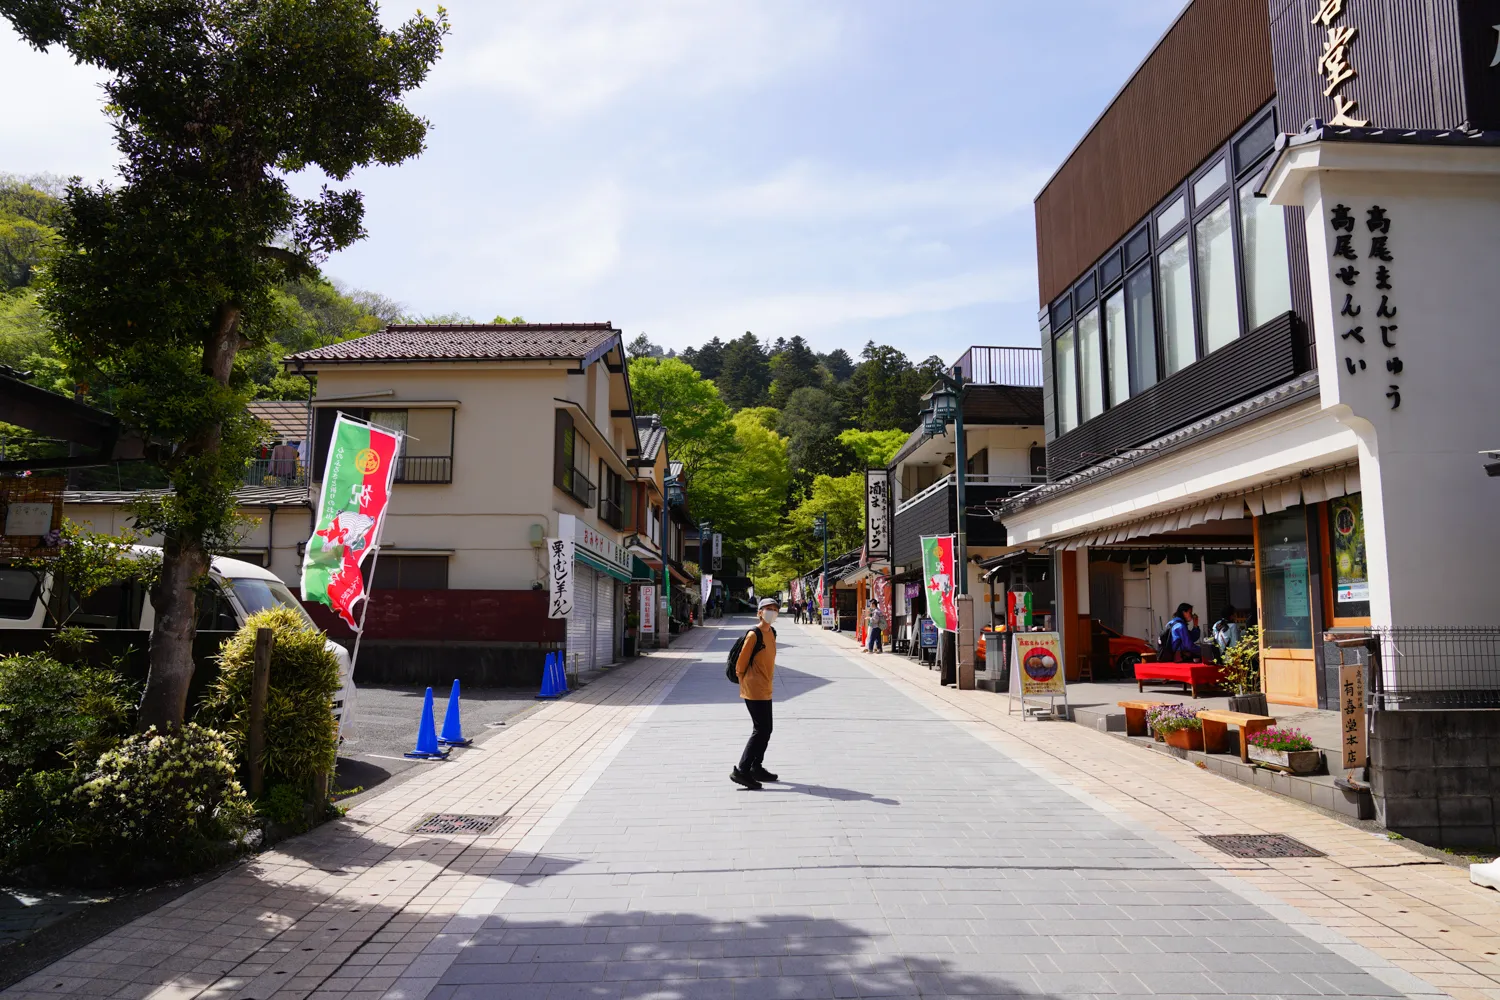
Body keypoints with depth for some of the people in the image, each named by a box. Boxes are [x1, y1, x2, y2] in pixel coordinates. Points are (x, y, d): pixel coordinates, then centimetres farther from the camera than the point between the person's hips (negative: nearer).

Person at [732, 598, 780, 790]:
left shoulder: (771, 633, 11)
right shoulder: (754, 634, -17)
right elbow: (741, 662, -14)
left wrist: (771, 675, 14)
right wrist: (745, 681, -4)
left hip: (766, 690, 10)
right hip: (754, 690, -10)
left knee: (766, 730, 16)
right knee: (761, 730, -11)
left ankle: (756, 768, 27)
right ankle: (741, 771, -8)